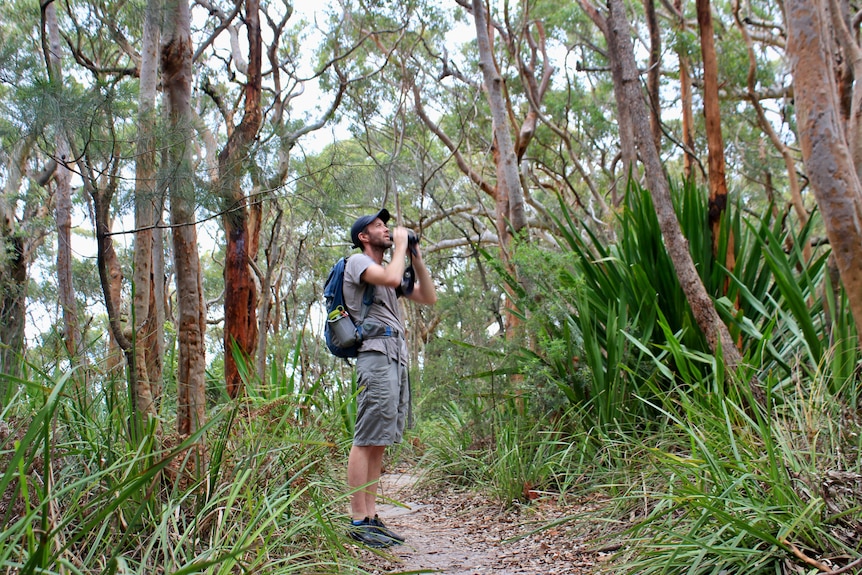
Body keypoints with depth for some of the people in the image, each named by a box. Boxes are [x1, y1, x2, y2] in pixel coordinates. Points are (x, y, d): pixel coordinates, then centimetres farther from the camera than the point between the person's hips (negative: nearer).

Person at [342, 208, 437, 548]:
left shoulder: (391, 269, 26)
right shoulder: (357, 261, 1)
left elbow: (429, 298, 21)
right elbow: (391, 279, -19)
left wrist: (416, 258, 17)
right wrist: (400, 247, -2)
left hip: (398, 360, 9)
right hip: (376, 356, -9)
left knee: (378, 443, 7)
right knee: (365, 441, -10)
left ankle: (371, 517, 10)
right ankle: (358, 523, -8)